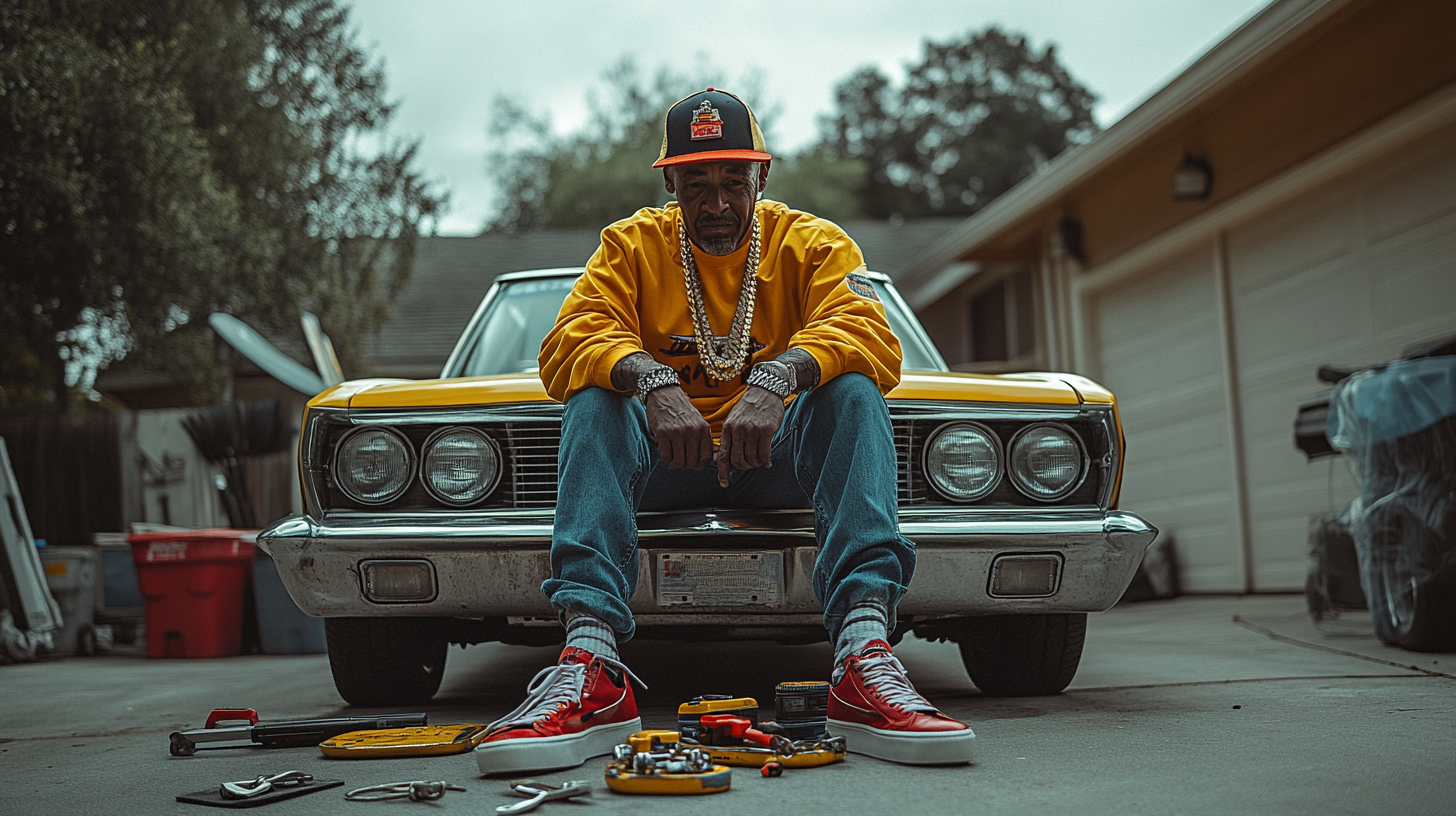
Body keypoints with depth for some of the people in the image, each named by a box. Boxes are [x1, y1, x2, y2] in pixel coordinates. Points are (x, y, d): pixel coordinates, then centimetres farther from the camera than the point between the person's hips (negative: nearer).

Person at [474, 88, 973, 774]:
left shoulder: (814, 244, 3)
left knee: (852, 390, -29)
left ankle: (865, 652, -47)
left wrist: (776, 380, -37)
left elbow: (873, 341, -17)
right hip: (667, 458, 1)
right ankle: (590, 664, -45)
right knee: (595, 399, -28)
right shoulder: (631, 245, 5)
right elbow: (566, 346, -12)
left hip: (778, 455, 0)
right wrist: (651, 381, -34)